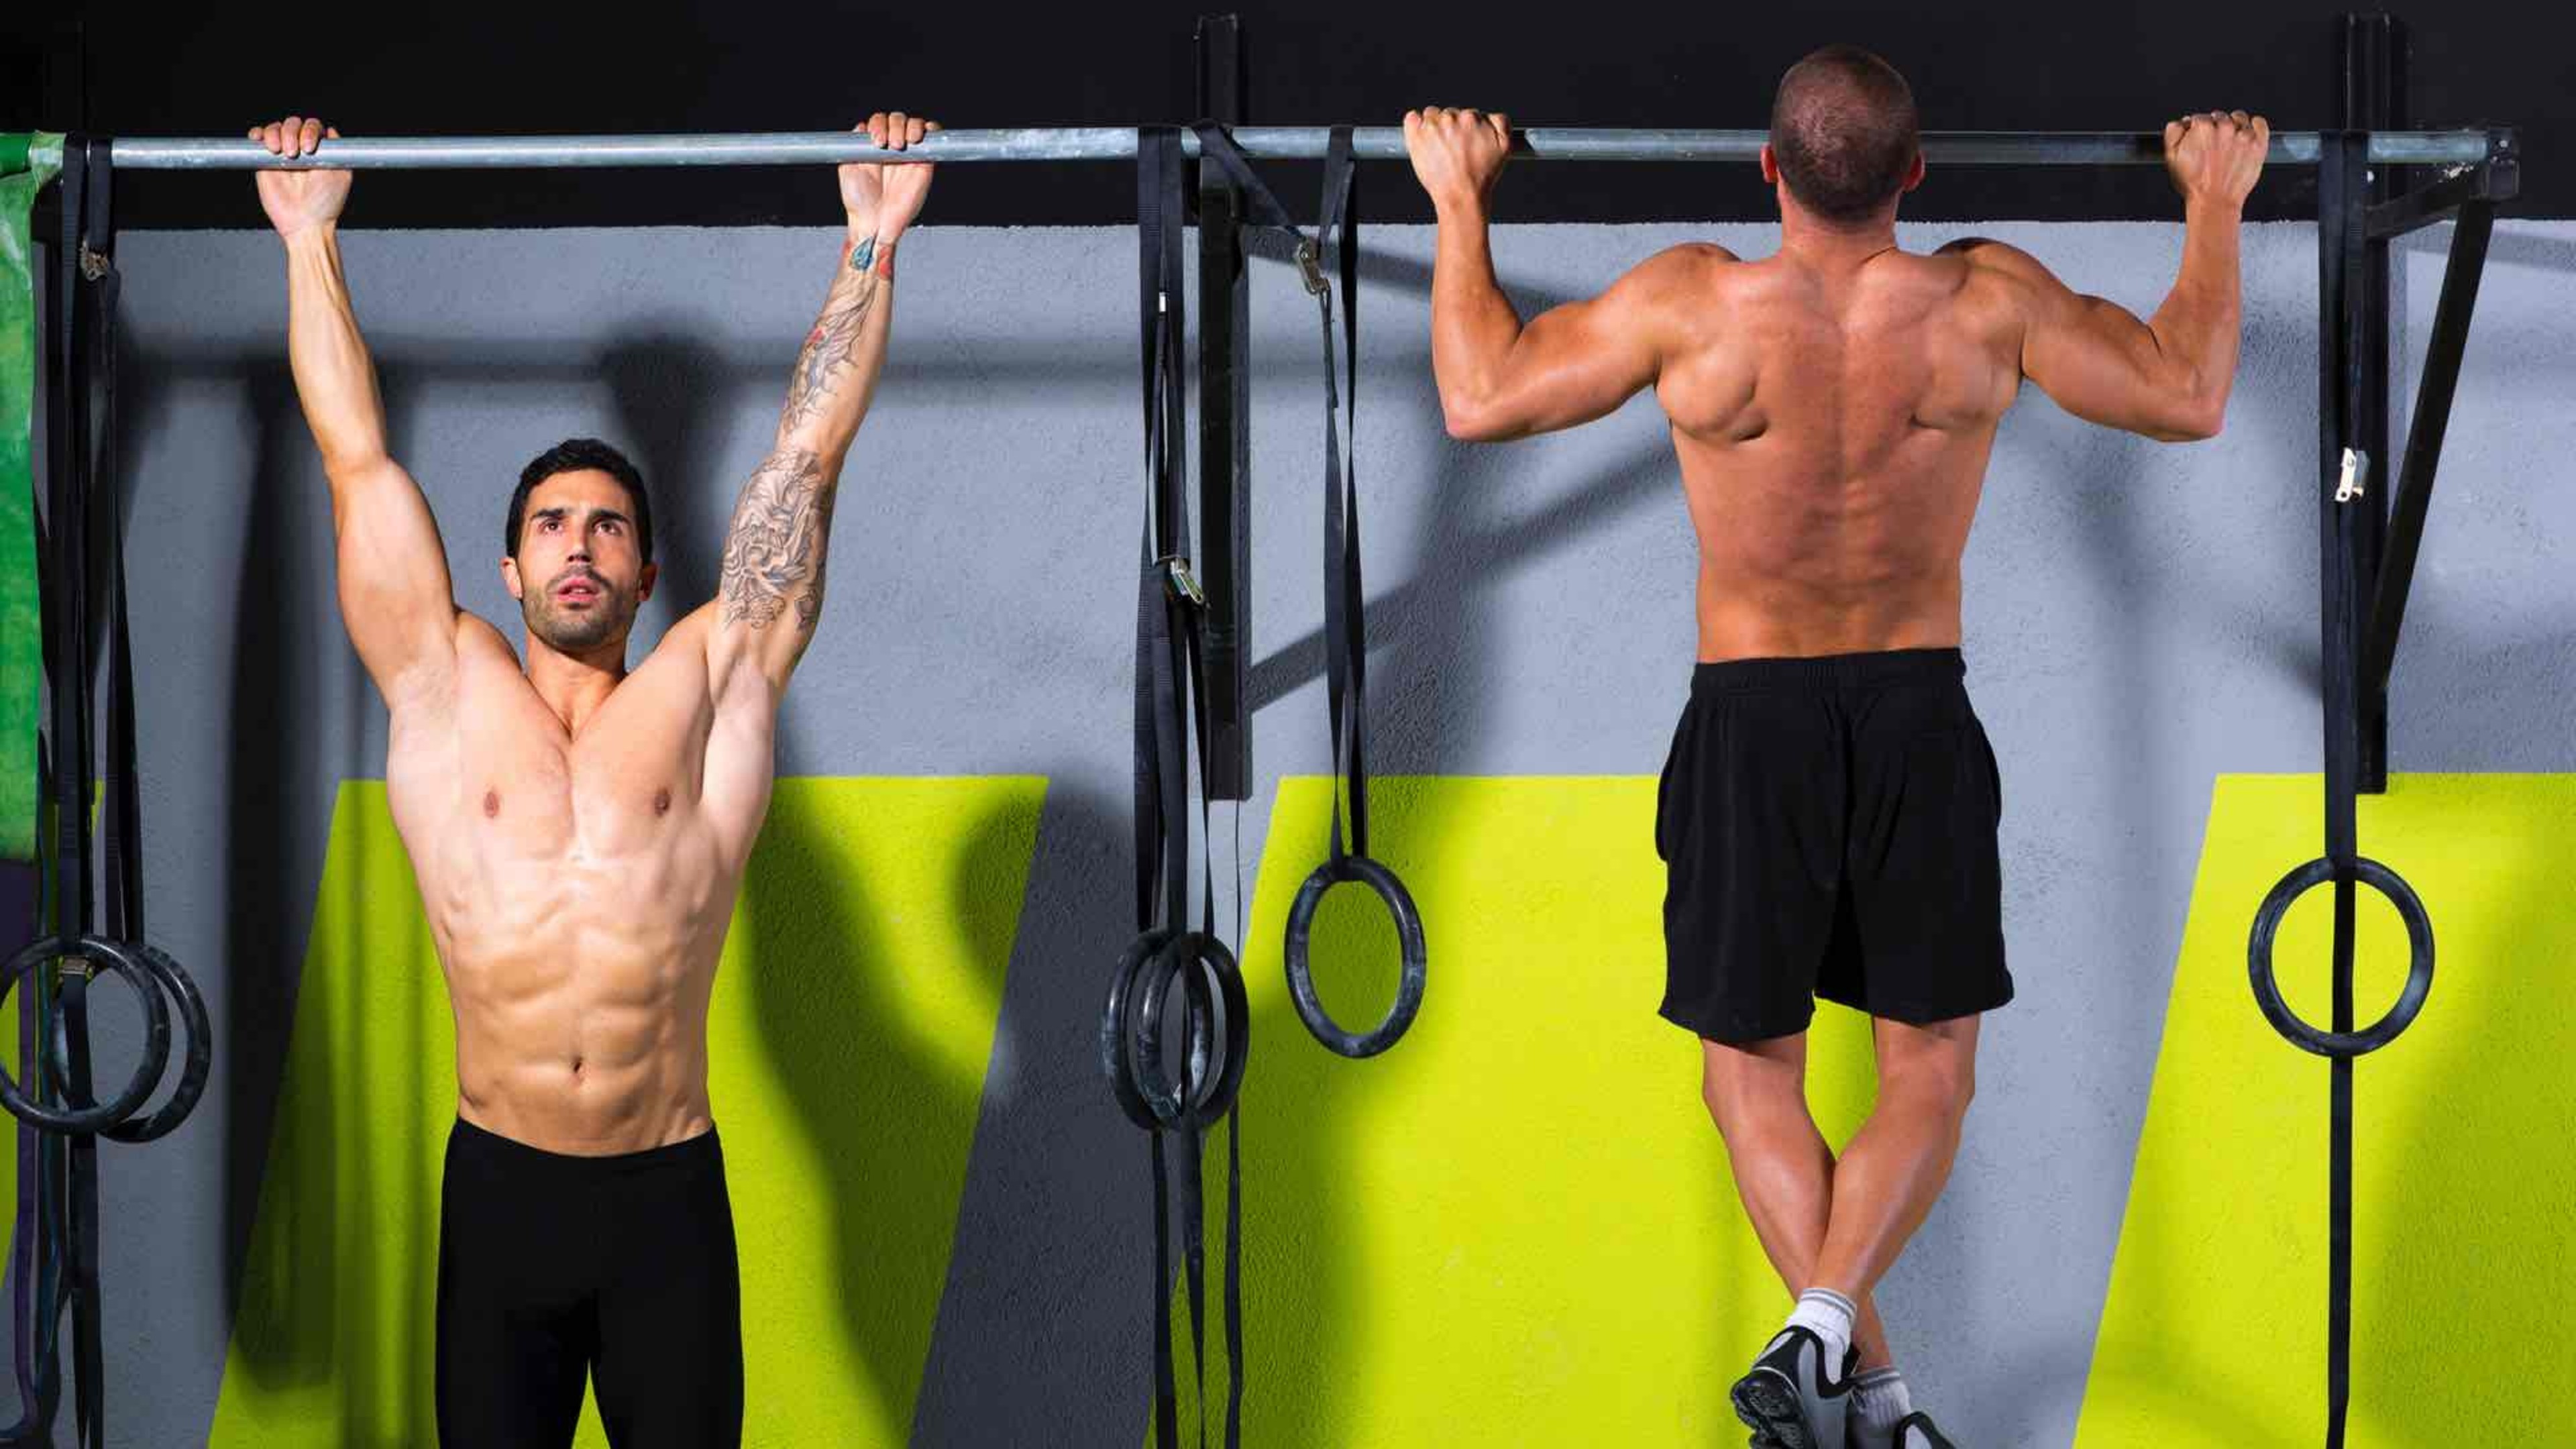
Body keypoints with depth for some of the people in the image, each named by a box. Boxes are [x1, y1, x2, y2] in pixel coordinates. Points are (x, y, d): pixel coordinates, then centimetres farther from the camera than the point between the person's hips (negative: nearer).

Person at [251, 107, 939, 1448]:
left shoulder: (710, 686, 7)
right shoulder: (447, 694, 7)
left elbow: (806, 457, 8)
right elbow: (359, 461, 11)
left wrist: (873, 243, 9)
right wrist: (309, 242, 15)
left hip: (667, 1197, 0)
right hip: (497, 1189, 0)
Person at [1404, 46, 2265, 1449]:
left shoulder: (1695, 306, -16)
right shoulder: (1986, 303, -13)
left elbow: (1480, 395, -3)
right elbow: (2187, 396, 0)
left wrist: (1459, 200, 8)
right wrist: (2214, 204, 13)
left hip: (1750, 717, -1)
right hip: (1921, 715, 1)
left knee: (1751, 1067, 12)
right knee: (1929, 1067, 11)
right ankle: (1830, 1319, -13)